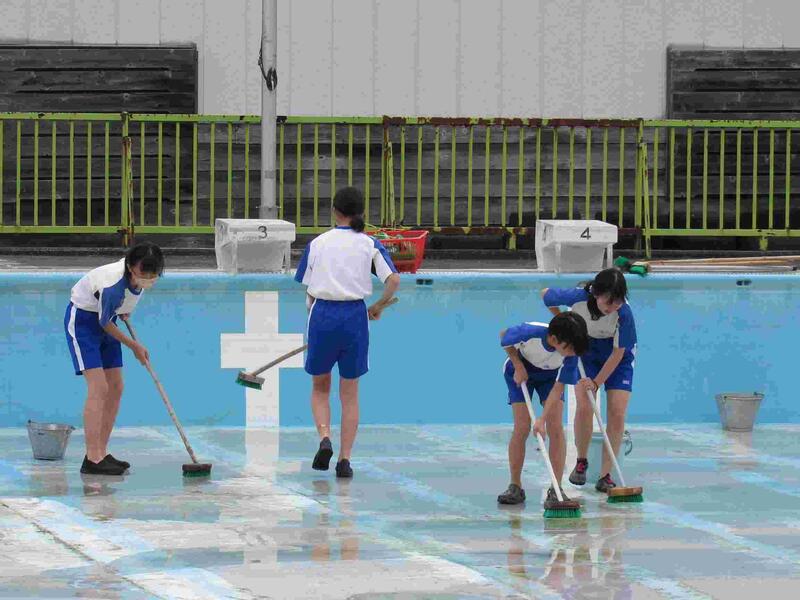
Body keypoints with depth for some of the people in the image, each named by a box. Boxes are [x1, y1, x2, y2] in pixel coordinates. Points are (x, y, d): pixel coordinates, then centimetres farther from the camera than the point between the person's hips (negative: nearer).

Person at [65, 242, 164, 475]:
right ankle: (92, 459, -21)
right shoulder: (112, 287, -36)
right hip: (82, 320, -8)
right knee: (98, 387, -18)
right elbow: (105, 324, -20)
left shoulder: (140, 269, -15)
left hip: (104, 318, 8)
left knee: (115, 388, 4)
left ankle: (101, 453, 10)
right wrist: (134, 347, -7)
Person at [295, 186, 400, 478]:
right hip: (355, 315, 0)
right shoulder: (370, 245, 2)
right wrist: (378, 307, 8)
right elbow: (394, 281, -8)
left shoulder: (317, 243, 4)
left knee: (320, 388, 17)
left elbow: (309, 292, 4)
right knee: (350, 394, 11)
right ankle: (345, 459, 5)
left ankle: (324, 439, -7)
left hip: (322, 315, 0)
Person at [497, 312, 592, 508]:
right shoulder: (531, 332, -39)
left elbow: (558, 387, -27)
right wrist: (518, 365, -17)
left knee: (555, 427, -13)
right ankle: (515, 488, 1)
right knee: (522, 428, -10)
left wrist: (542, 418, -34)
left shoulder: (571, 354, -33)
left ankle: (556, 490, -11)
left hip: (550, 376, 1)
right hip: (521, 373, -1)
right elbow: (504, 336, -16)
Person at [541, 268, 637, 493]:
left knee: (617, 413, -10)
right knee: (584, 407, -14)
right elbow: (546, 294, -9)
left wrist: (596, 383, -21)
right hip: (586, 349, 1)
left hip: (618, 356, -1)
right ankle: (581, 462, 9)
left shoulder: (624, 313, -34)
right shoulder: (578, 297, -32)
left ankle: (605, 475, -3)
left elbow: (617, 354, -22)